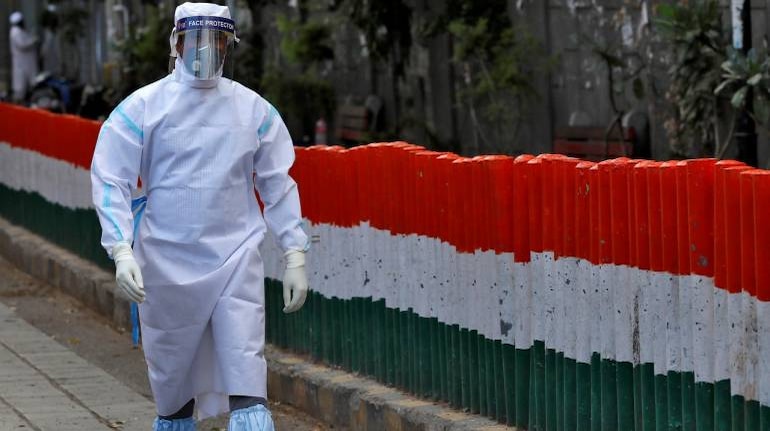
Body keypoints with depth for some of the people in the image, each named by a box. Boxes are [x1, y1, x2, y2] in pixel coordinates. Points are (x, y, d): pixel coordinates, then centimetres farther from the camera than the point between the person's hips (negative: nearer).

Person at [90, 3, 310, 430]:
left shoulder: (254, 109, 4)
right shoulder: (142, 107, -3)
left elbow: (277, 185, 10)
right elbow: (110, 181, -4)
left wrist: (294, 256, 5)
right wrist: (121, 251, -17)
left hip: (235, 259, 1)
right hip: (167, 263, 0)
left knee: (247, 377, -11)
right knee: (173, 382, 9)